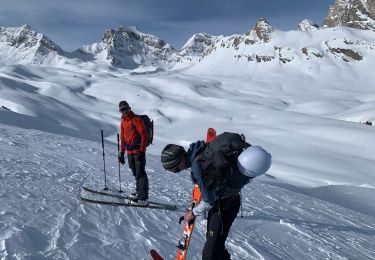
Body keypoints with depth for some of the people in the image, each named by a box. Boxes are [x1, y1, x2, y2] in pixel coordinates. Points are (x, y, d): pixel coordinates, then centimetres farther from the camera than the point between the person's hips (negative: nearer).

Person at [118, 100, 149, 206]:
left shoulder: (137, 120, -9)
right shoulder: (123, 121, 14)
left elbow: (144, 136, -13)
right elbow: (122, 138, 21)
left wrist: (142, 151, -18)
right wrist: (121, 153, 19)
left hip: (138, 151, -7)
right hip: (129, 152, 7)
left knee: (140, 173, -9)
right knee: (135, 173, 16)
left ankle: (143, 198, -7)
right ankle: (139, 191, 31)